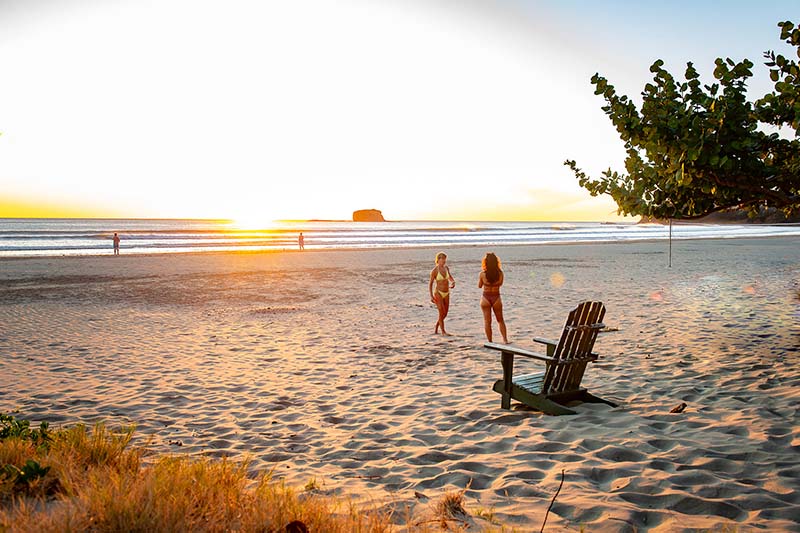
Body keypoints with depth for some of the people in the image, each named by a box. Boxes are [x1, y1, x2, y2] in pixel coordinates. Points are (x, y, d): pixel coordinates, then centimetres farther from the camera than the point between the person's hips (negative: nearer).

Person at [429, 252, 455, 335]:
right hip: (438, 293, -6)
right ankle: (443, 331, 1)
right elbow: (430, 284, -7)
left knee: (445, 314, 10)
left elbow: (450, 276, 24)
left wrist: (453, 282, 3)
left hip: (446, 294, 6)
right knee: (442, 313, -11)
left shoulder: (446, 268, 4)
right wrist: (431, 296, -15)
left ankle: (436, 328, 31)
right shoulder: (434, 270, -12)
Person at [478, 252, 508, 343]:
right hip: (496, 298, 1)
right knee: (500, 320, 19)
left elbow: (479, 286, 1)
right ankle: (505, 339, 10)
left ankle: (490, 342, 11)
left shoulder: (482, 274, -15)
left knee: (487, 321, 9)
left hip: (485, 298, -1)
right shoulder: (500, 273, -11)